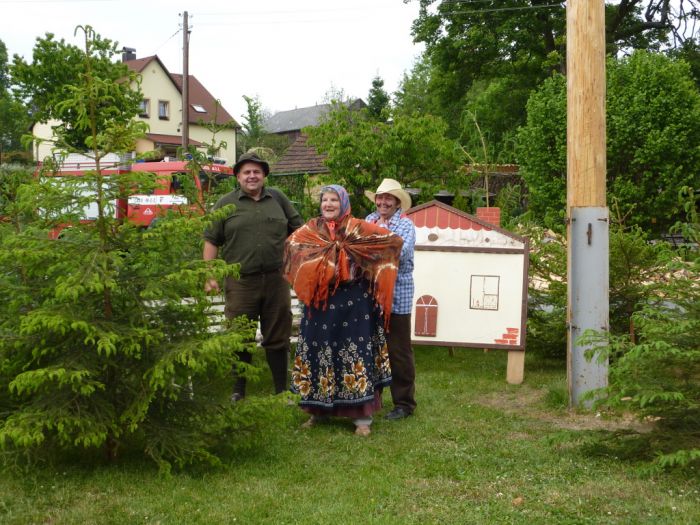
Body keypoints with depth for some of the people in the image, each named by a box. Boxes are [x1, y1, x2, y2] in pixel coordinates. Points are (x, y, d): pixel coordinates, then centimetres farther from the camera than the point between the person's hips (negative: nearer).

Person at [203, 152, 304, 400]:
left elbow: (298, 230, 17)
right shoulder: (226, 203, 4)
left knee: (278, 337, 9)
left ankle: (282, 389, 20)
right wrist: (209, 275, -3)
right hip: (241, 282, -2)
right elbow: (211, 241, 4)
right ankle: (237, 393, 16)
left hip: (276, 279, 2)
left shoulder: (278, 199, 11)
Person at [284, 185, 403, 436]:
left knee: (354, 351, -2)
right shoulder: (312, 229, 7)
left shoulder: (357, 227, -3)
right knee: (318, 350, 9)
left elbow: (392, 241, -8)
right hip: (320, 304, 3)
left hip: (352, 304, -3)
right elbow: (292, 244, -6)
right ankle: (318, 409, 24)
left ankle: (363, 417, 4)